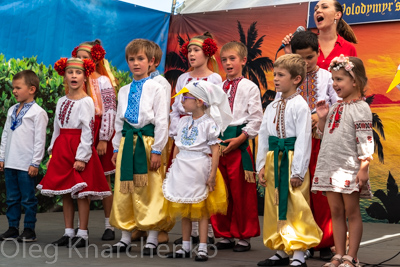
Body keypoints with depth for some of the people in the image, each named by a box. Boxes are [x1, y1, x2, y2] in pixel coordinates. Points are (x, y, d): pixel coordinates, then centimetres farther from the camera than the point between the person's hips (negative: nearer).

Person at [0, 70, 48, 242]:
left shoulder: (37, 112, -8)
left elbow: (40, 139, -10)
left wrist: (35, 163, -13)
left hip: (26, 165, -7)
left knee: (28, 199, 1)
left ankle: (29, 230, 10)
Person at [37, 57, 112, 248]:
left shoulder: (86, 101, -8)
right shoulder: (62, 101, 13)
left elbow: (88, 131, -13)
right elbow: (57, 129, 16)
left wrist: (82, 157, -18)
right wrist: (52, 154, 13)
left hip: (79, 147, -7)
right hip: (62, 148, 7)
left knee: (81, 191, -4)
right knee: (64, 191, 9)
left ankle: (82, 234, 2)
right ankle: (68, 233, 17)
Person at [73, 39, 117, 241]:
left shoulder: (102, 81, -3)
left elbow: (110, 111, -9)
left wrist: (104, 139, -14)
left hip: (99, 135, -5)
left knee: (104, 181, 1)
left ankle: (109, 225, 8)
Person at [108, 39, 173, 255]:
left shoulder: (156, 88, -3)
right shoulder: (123, 91, 14)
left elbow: (162, 121, -7)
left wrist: (157, 150, -12)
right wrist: (116, 148, 12)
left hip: (148, 140, -5)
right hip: (127, 141, 5)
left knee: (151, 192, -2)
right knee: (124, 191, 7)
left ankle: (152, 239, 6)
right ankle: (126, 236, 18)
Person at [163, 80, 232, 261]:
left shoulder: (208, 123, -9)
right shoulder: (183, 121, 11)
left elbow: (215, 150, -11)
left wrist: (212, 175, -16)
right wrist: (173, 169, 13)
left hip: (199, 168, -6)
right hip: (182, 169, 6)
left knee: (200, 209, 1)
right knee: (184, 209, 11)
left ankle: (202, 248, 7)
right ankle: (185, 247, 20)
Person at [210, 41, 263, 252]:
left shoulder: (249, 87, -2)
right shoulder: (218, 88, 14)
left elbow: (256, 120, -6)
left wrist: (239, 139, -14)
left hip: (239, 143, -5)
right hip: (218, 143, 5)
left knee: (241, 193, -1)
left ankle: (244, 237, 11)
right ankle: (225, 235, 20)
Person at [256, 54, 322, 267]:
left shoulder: (300, 106, -9)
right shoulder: (272, 107, 13)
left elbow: (304, 139, -13)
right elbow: (263, 136, 14)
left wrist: (298, 171, -16)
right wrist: (261, 166, 8)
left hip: (292, 160, -7)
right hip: (274, 159, 8)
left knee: (296, 209, -6)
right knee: (275, 207, 12)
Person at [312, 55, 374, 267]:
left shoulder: (360, 108, -10)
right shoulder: (335, 108, 13)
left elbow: (365, 140, -14)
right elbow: (325, 135, 21)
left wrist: (364, 168, -19)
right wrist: (322, 118, 4)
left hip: (349, 168, -7)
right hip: (329, 167, 7)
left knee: (352, 212, 2)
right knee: (336, 212, 10)